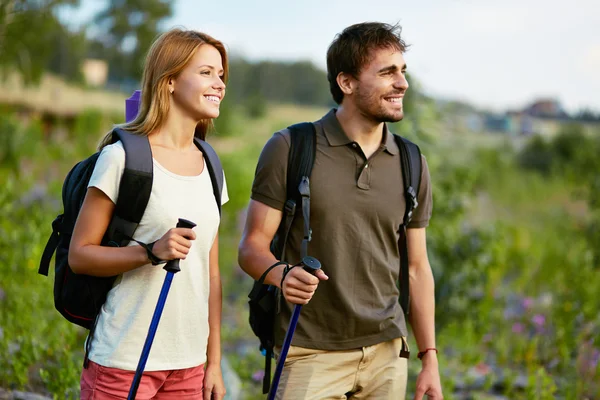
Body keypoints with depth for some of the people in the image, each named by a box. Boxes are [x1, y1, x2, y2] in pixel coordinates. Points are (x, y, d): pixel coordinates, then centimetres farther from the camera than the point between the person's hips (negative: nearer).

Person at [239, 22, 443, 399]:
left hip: (387, 353, 4)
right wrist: (282, 275, -28)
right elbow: (252, 247, -6)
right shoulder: (290, 149, -6)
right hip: (312, 353, -4)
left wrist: (430, 358, 7)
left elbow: (417, 268, 10)